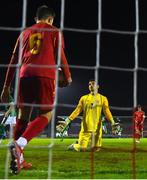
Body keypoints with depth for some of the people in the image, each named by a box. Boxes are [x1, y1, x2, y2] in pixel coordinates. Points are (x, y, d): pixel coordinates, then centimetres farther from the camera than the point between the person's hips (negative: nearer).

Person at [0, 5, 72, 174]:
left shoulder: (25, 32, 24)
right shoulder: (54, 32, 14)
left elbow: (14, 60, 20)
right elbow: (60, 55, 4)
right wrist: (68, 76, 18)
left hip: (25, 76, 4)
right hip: (45, 76, -4)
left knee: (23, 116, 11)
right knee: (46, 115, 0)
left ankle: (17, 158, 6)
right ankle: (19, 143, -23)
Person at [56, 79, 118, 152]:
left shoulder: (103, 98, 7)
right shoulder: (84, 98, 9)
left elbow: (106, 111, -1)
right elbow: (77, 111, 7)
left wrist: (112, 122, -17)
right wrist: (67, 121, -2)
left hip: (97, 127, 1)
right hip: (85, 127, -1)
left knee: (96, 149, 0)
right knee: (81, 148, -8)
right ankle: (74, 145, 26)